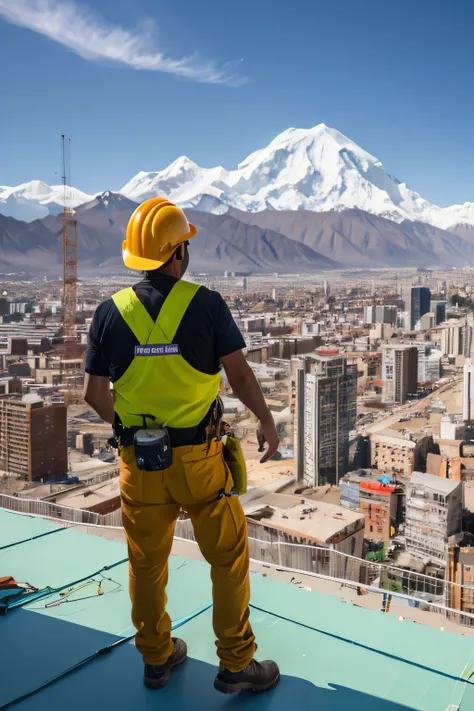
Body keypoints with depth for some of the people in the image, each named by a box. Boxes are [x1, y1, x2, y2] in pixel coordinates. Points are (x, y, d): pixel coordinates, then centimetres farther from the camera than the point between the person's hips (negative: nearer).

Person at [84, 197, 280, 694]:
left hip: (138, 461, 3)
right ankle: (236, 663, 24)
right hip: (198, 457, -3)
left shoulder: (111, 311, -3)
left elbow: (94, 394, 0)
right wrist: (267, 422, 5)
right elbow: (239, 375, -11)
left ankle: (156, 658, 36)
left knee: (147, 563, 18)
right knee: (228, 557, 13)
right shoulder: (205, 304, -11)